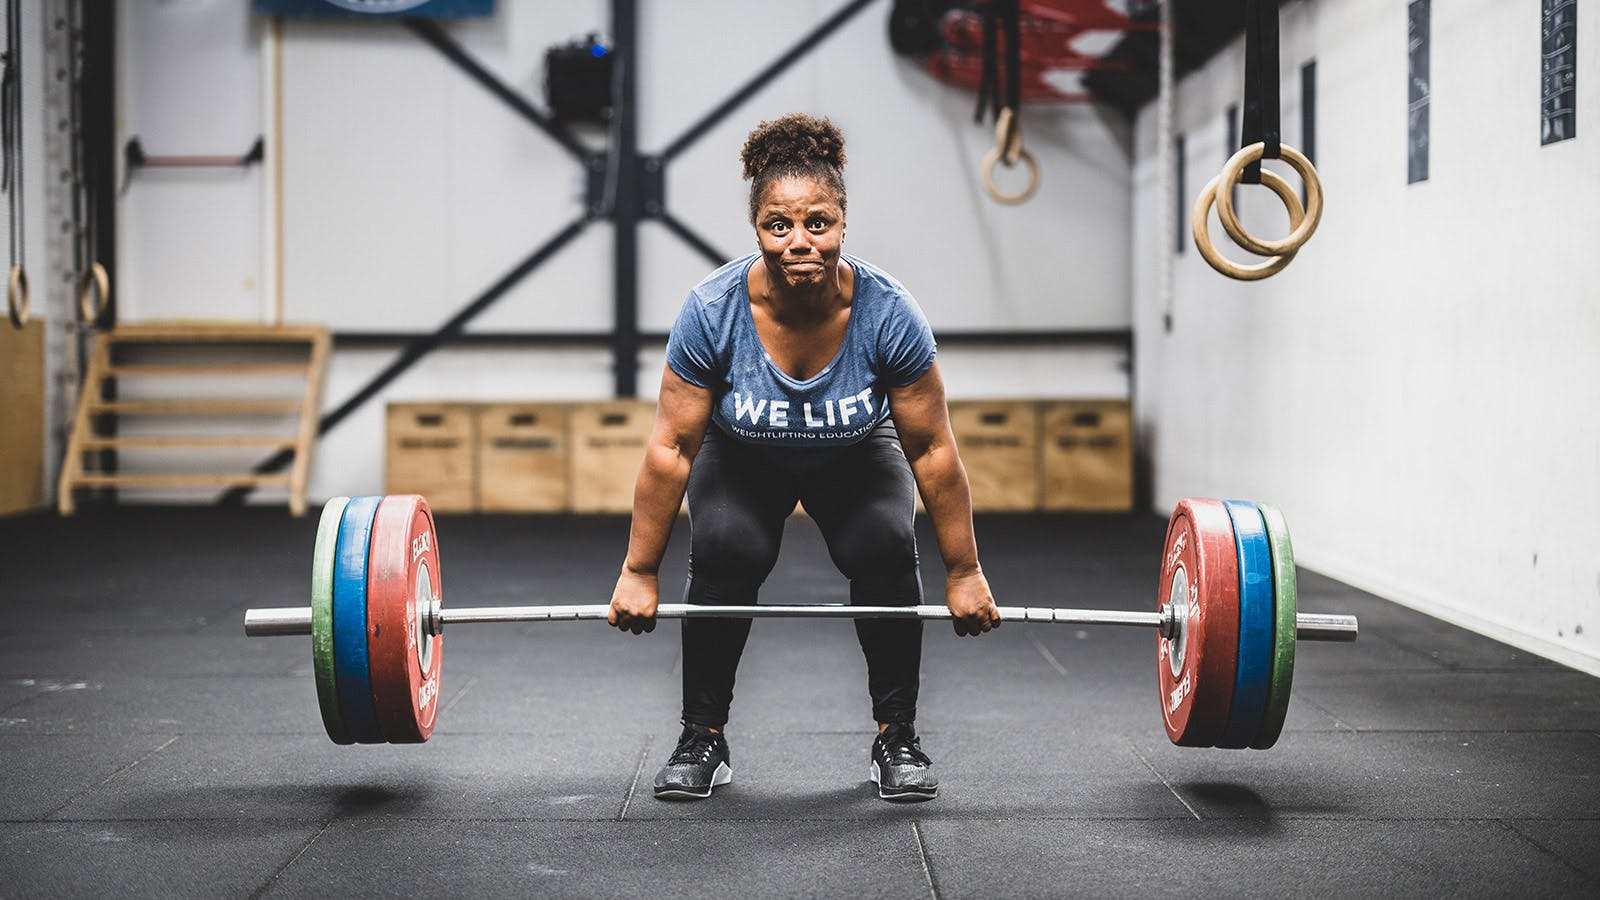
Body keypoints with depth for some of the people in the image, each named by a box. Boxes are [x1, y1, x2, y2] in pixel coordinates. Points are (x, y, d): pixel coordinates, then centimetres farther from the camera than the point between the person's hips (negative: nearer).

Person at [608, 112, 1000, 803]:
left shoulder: (887, 313, -31)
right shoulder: (712, 312, -32)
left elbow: (931, 449, -21)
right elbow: (671, 448, -22)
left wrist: (964, 575, -15)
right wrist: (639, 574, -17)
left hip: (854, 460, 0)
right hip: (743, 460, 0)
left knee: (885, 548, -25)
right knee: (724, 552, -26)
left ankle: (897, 740, -7)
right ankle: (703, 739, -8)